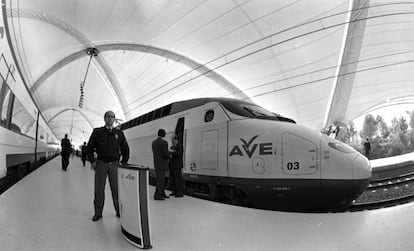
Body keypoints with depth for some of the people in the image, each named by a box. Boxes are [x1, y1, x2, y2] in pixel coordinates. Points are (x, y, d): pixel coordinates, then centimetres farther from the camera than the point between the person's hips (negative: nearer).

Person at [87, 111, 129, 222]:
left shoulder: (119, 133, 6)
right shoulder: (97, 132, 3)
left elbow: (125, 149, 12)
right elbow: (89, 147, 5)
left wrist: (124, 162, 6)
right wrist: (92, 161, -2)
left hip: (114, 164, 1)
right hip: (101, 164, 0)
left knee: (116, 189, 4)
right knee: (99, 189, 4)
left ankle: (119, 211, 16)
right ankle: (98, 213, 15)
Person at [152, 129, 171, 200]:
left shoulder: (154, 142, 9)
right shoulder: (164, 142, -17)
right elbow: (165, 154, -22)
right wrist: (169, 156, 2)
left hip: (156, 164, 8)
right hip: (162, 164, -8)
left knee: (160, 179, 14)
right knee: (161, 181, -2)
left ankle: (162, 194, 20)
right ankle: (157, 196, -1)